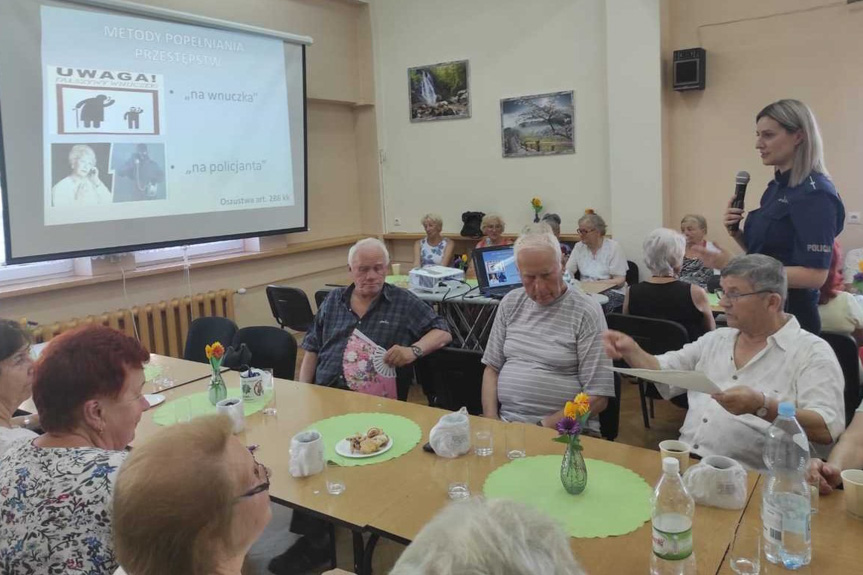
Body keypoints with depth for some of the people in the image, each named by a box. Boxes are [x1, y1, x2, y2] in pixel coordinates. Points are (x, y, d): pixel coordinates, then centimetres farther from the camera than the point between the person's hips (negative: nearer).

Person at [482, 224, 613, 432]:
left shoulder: (586, 312, -5)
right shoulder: (510, 303, 10)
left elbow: (597, 397, -7)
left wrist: (543, 427, -14)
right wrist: (491, 420, -1)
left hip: (563, 430, -3)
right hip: (505, 422, 4)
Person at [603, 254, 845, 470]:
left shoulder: (812, 352, -3)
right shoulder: (716, 339, 16)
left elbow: (828, 428, -13)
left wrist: (761, 406, -27)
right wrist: (631, 351, -2)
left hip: (747, 479, -5)